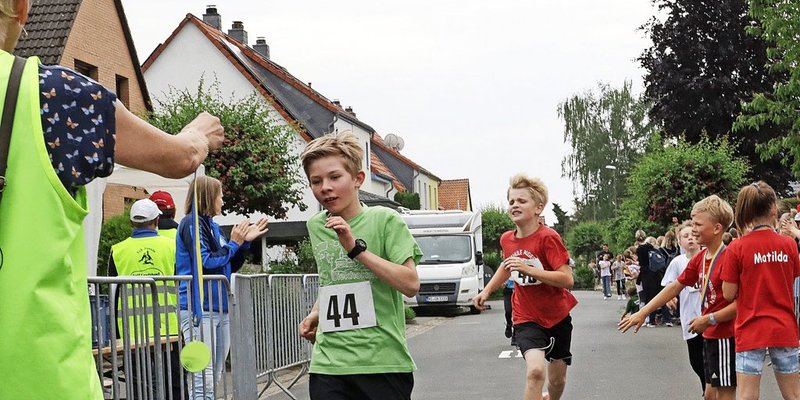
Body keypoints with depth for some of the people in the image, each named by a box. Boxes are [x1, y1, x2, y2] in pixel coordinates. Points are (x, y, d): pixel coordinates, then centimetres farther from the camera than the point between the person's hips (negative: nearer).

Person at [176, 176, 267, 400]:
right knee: (203, 380, -12)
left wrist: (245, 241, 11)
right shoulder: (192, 223, -7)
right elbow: (205, 263, -18)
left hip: (220, 309, 9)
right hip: (199, 309, -9)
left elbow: (230, 267, 21)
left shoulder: (212, 225, 17)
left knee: (215, 378, 11)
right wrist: (233, 243, -7)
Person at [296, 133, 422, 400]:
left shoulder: (384, 220, -6)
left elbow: (411, 285, -14)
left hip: (383, 364, -4)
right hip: (328, 365, 4)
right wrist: (315, 313, 11)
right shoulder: (316, 227, 10)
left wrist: (356, 248, -17)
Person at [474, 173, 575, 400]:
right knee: (536, 369, -24)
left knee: (557, 379, 14)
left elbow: (567, 280, -26)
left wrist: (528, 269, -33)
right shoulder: (507, 240, -3)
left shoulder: (547, 238, -19)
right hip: (526, 318, 2)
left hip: (557, 316, -1)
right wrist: (487, 290, 13)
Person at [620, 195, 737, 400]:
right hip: (710, 335, 9)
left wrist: (709, 319, -20)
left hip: (726, 336, -9)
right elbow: (675, 287, 12)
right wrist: (643, 312, 10)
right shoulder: (699, 259, 7)